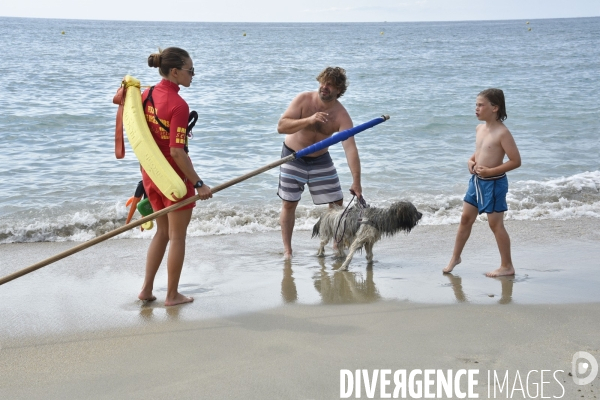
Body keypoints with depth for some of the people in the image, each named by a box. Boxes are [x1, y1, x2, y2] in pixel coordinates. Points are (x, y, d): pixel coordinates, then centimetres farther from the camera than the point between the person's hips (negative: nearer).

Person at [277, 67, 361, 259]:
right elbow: (281, 126, -26)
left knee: (336, 202, 0)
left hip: (320, 159, 1)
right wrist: (308, 120, -41)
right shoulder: (304, 99, -20)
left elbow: (350, 148, -30)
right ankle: (287, 250, 10)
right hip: (293, 156, -1)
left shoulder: (341, 116, -21)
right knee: (289, 204, -1)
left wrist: (356, 181, -39)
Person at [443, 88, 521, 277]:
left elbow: (516, 161, -19)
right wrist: (471, 160, 1)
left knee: (495, 224, 0)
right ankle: (455, 257, 29)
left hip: (494, 183, -8)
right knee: (466, 218, 14)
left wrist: (490, 171, -23)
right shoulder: (479, 128, 6)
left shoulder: (502, 133, -19)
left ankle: (507, 266, 12)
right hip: (476, 180, 8)